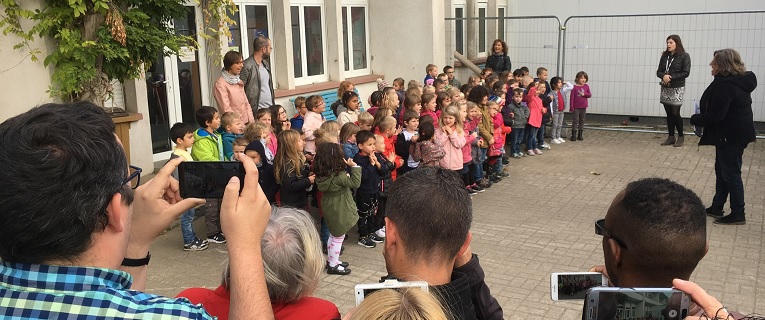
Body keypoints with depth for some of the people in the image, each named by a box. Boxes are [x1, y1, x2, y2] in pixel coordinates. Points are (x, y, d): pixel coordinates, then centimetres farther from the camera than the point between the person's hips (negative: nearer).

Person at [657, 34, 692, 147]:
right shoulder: (664, 56, 8)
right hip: (665, 88, 5)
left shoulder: (684, 56, -5)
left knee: (675, 113, -7)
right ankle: (671, 136, 15)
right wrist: (663, 76, -18)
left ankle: (680, 137, 9)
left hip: (677, 88, -4)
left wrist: (671, 77, -19)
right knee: (669, 113, 7)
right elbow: (659, 71, 5)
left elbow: (686, 73, -10)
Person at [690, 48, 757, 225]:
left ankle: (738, 214, 9)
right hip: (734, 133, 10)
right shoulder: (739, 80, 9)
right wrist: (701, 117, 6)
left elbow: (716, 115, -25)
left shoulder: (725, 84, -23)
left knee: (731, 174, 0)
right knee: (721, 171, 18)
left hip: (730, 136, -10)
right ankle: (717, 207, 28)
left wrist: (696, 119, -9)